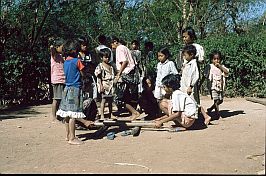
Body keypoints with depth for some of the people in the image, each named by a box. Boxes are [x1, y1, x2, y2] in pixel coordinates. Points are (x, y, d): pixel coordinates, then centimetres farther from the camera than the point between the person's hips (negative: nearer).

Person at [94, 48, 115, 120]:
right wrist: (101, 86, -16)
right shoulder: (100, 66, -4)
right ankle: (102, 115, -4)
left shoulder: (111, 66, 14)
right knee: (104, 99, -7)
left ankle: (111, 114, 21)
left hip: (111, 85, 6)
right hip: (104, 85, -6)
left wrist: (113, 85, 13)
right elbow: (99, 77, -8)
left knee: (110, 100, 11)